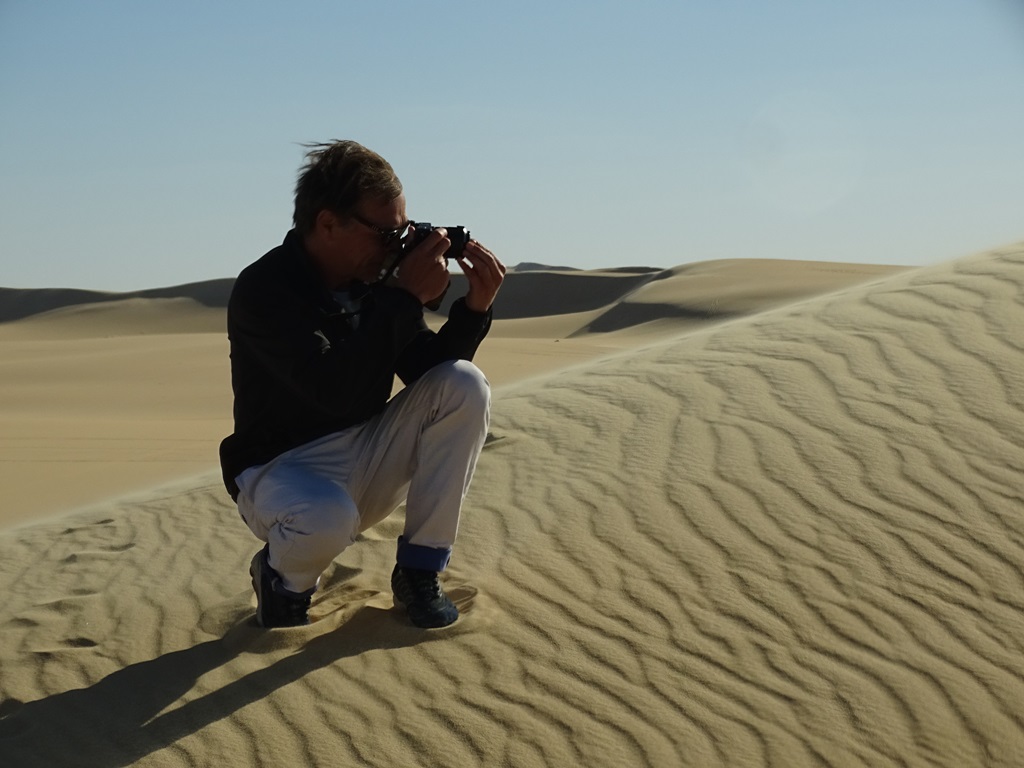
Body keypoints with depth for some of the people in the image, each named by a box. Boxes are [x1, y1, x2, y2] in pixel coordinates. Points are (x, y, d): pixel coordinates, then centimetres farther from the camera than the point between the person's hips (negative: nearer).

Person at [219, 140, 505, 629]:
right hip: (282, 469, -6)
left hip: (366, 460, 6)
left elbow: (428, 372, 2)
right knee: (328, 518, -41)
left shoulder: (374, 280, -2)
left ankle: (419, 571, -6)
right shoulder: (262, 291, -21)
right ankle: (282, 575, 0)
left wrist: (474, 307, -15)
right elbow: (336, 391, -33)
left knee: (465, 386, -14)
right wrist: (406, 298, -31)